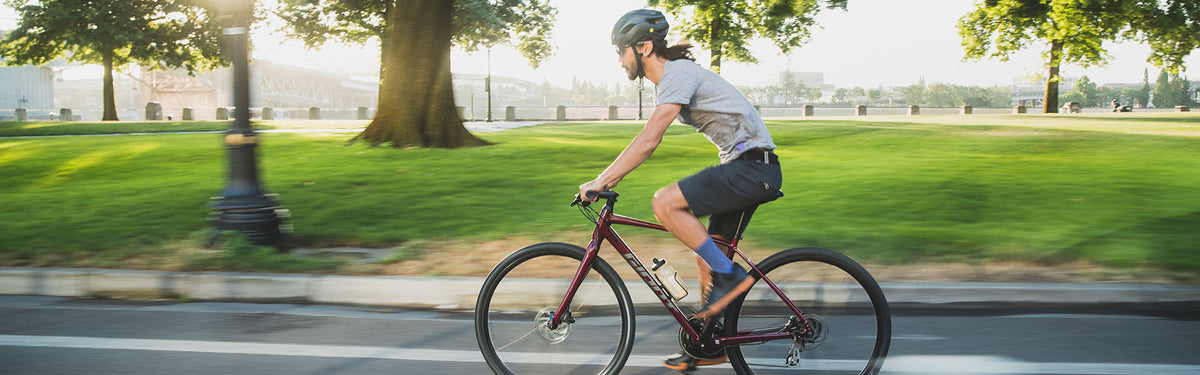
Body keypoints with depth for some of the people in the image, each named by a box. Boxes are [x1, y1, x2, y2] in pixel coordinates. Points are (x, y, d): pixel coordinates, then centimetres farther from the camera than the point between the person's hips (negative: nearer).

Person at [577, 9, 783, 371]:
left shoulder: (678, 74, -16)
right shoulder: (670, 78, 15)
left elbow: (648, 142, -23)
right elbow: (647, 141, 19)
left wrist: (600, 181, -20)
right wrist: (608, 179, 13)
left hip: (753, 167, -10)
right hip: (745, 168, 10)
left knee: (665, 203, -22)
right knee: (707, 256, 12)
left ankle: (729, 274, -11)